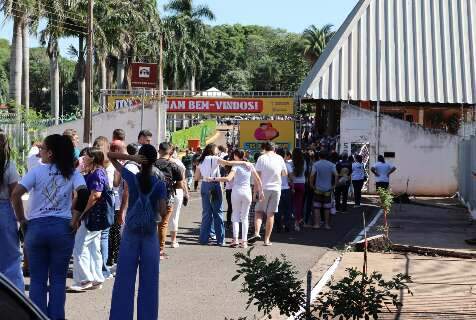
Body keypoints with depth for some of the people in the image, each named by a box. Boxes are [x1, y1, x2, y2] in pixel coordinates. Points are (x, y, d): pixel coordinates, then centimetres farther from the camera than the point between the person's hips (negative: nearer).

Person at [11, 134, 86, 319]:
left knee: (37, 279, 8)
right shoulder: (72, 173, 2)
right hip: (62, 228, 1)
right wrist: (75, 220, -6)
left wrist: (22, 219, -1)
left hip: (36, 227, -1)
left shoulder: (37, 171, -2)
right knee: (58, 280, 8)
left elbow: (15, 195, -12)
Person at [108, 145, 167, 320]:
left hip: (130, 233, 0)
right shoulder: (160, 184, -8)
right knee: (148, 282, 7)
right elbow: (163, 212, -13)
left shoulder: (132, 178, -7)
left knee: (125, 280, 6)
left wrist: (131, 158, -14)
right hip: (150, 235, 0)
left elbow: (110, 155, -3)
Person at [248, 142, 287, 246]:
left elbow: (258, 175, -7)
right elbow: (285, 173, 12)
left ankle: (257, 233, -15)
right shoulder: (279, 158, 5)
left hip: (264, 188, -2)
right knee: (270, 214, 5)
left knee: (258, 211, 7)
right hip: (276, 188, 2)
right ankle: (267, 239, 4)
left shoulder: (262, 158, -3)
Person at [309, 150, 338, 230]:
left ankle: (316, 224, 2)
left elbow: (312, 175, -15)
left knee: (317, 207, 5)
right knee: (327, 207, 9)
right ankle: (327, 224, 12)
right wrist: (334, 185, 0)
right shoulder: (331, 165, -1)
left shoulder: (316, 164, -6)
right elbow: (336, 175, -9)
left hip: (318, 189, -1)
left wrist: (311, 185, -4)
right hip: (328, 189, 2)